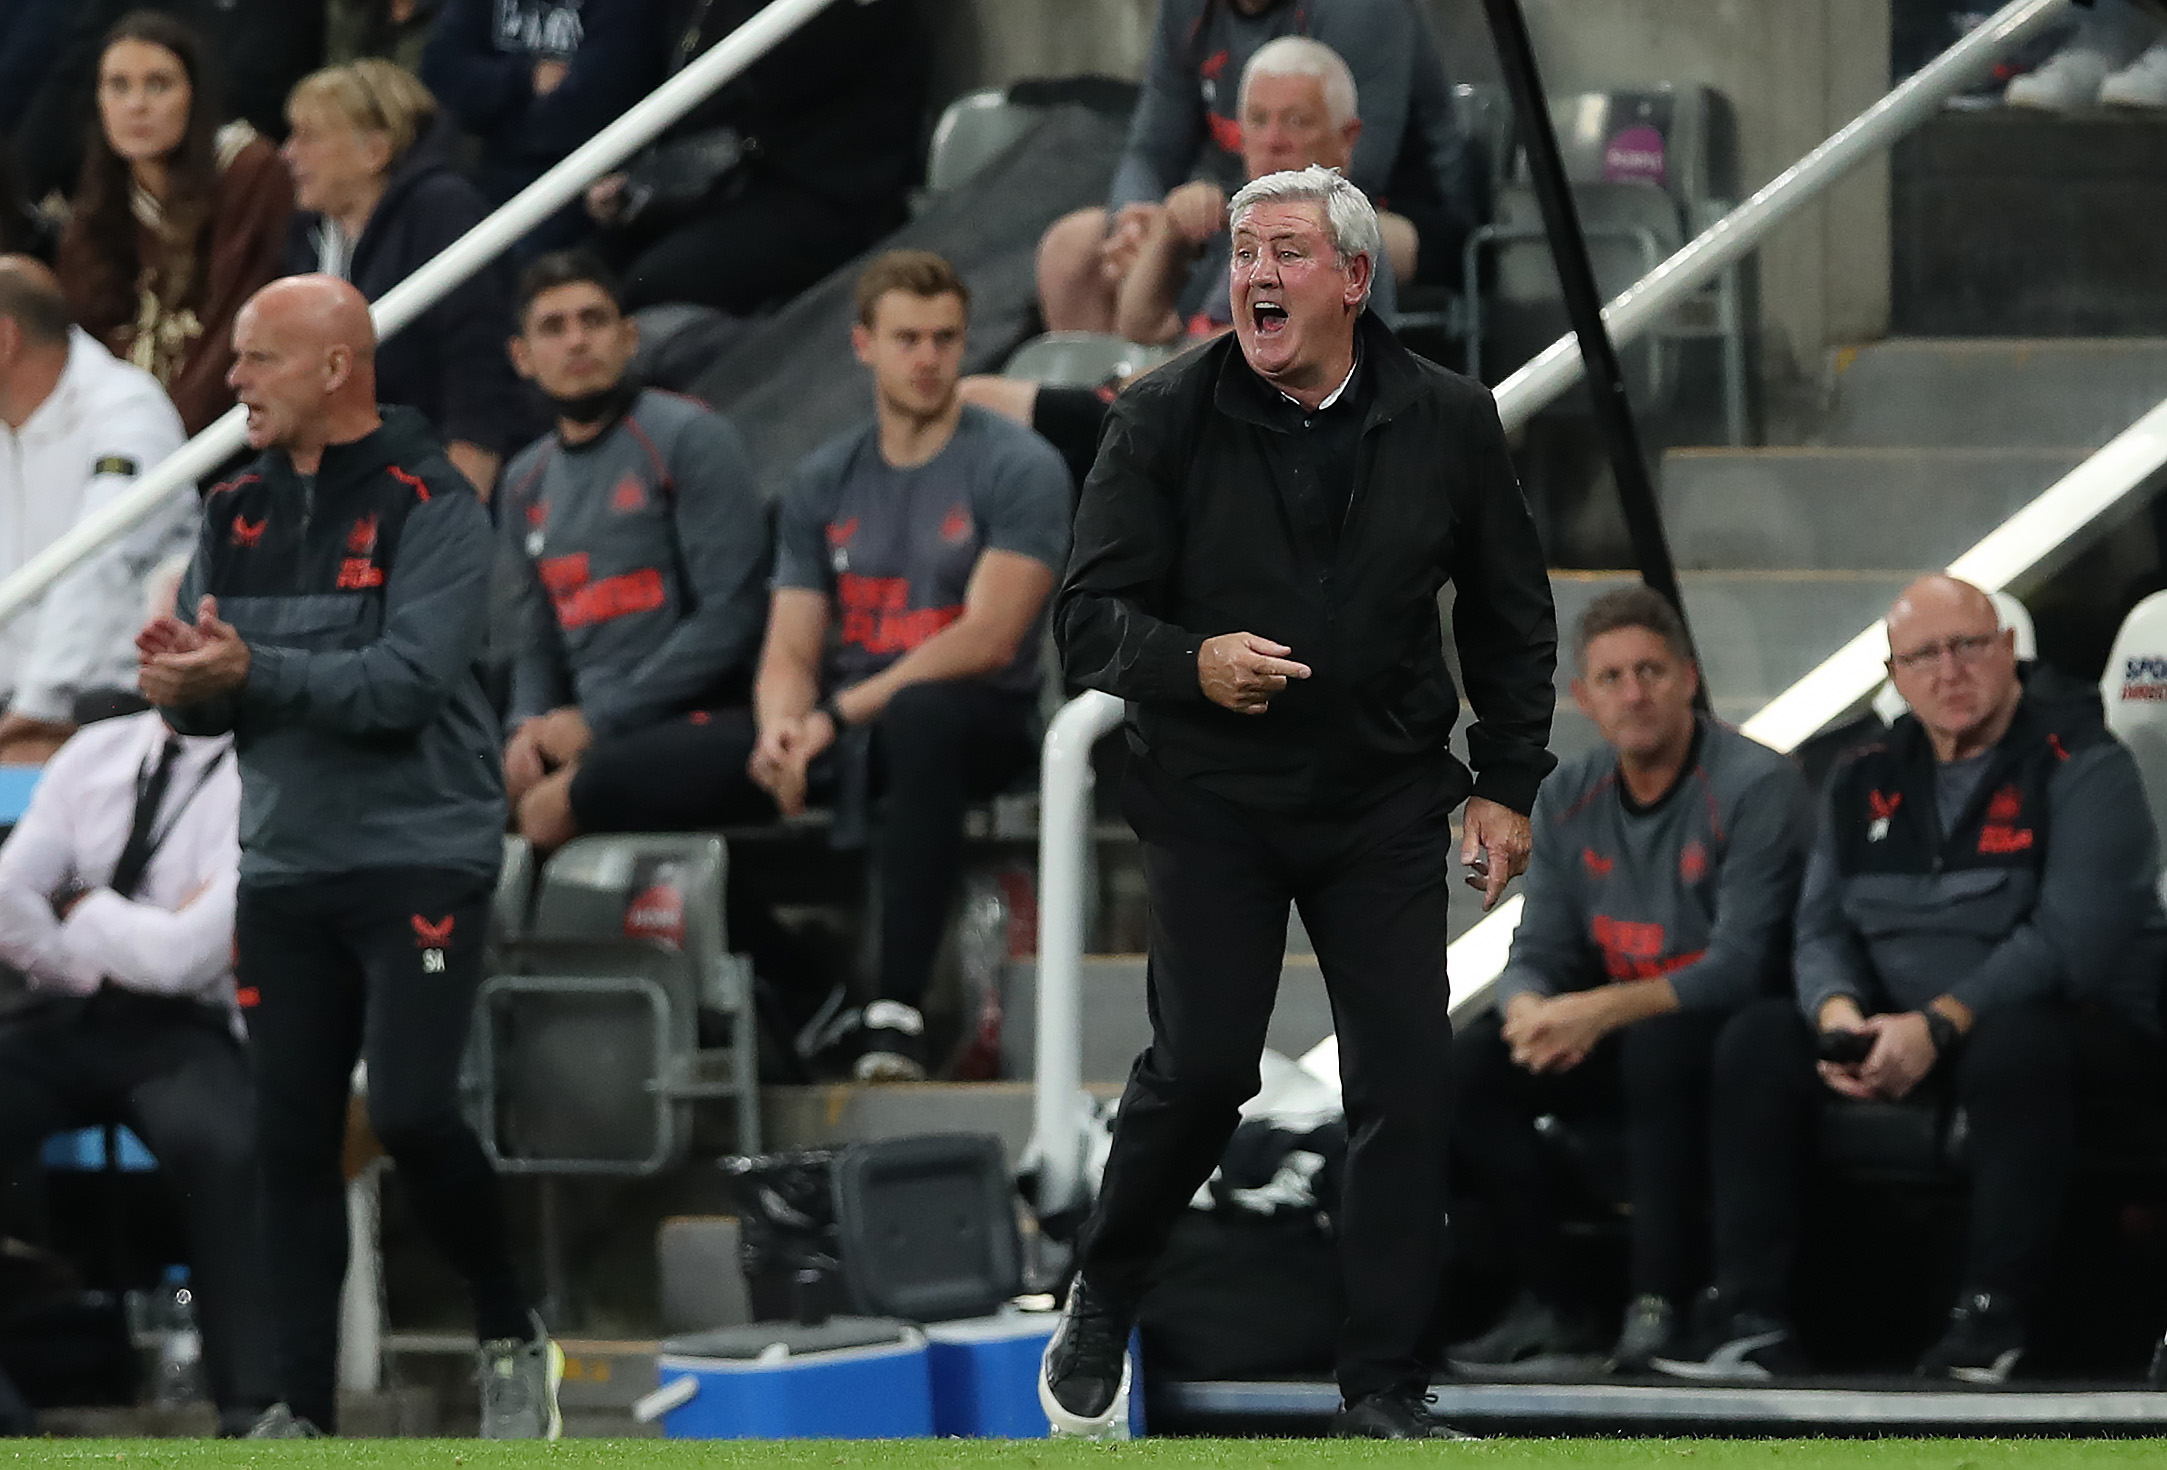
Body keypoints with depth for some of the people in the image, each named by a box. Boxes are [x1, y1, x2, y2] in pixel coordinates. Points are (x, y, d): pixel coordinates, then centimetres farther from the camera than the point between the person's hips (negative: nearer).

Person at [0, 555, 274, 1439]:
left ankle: (255, 1411, -34)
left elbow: (184, 955, -14)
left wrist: (79, 912, -1)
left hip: (187, 1033, -5)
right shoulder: (98, 755, 12)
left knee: (225, 1146, -37)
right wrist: (111, 954, -6)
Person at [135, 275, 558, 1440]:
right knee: (291, 1138, 3)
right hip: (284, 865, 6)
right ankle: (303, 1408, 8)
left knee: (409, 1111, -15)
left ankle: (511, 1339, 6)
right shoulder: (238, 515, 11)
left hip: (419, 858, -6)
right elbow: (211, 698, 11)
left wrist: (251, 670, -28)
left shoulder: (430, 507, -8)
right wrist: (183, 684, -13)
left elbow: (407, 681, -19)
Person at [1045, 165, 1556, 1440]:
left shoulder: (1448, 422, 0)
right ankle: (1102, 1306, 17)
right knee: (1202, 1069, -9)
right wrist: (1190, 661, -25)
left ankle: (1386, 1387, 4)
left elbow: (1512, 617, 11)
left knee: (1409, 1082, -4)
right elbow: (1090, 614, -5)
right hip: (1212, 801, -2)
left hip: (1387, 807, 2)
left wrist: (1509, 784, 6)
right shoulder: (1167, 420, -6)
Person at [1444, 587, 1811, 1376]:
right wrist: (1530, 1009, -20)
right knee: (1466, 1064, -17)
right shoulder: (1567, 800, 8)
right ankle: (1550, 1304, -12)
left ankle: (1662, 1303, -31)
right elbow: (1539, 950, 6)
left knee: (1659, 1046, -39)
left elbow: (1743, 964, -21)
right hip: (1615, 1040, 6)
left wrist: (1603, 1011, -30)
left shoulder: (1756, 787, -13)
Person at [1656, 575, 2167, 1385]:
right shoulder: (1864, 783, 10)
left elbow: (2072, 939, -20)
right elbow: (1822, 927, 9)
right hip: (1899, 1036, 6)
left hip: (2082, 1024, -6)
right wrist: (1840, 1012, -16)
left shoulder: (2081, 766, -10)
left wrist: (1938, 1027, -27)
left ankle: (1993, 1317, -31)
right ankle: (1748, 1314, -17)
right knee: (1757, 1039, -14)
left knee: (2014, 1044, -40)